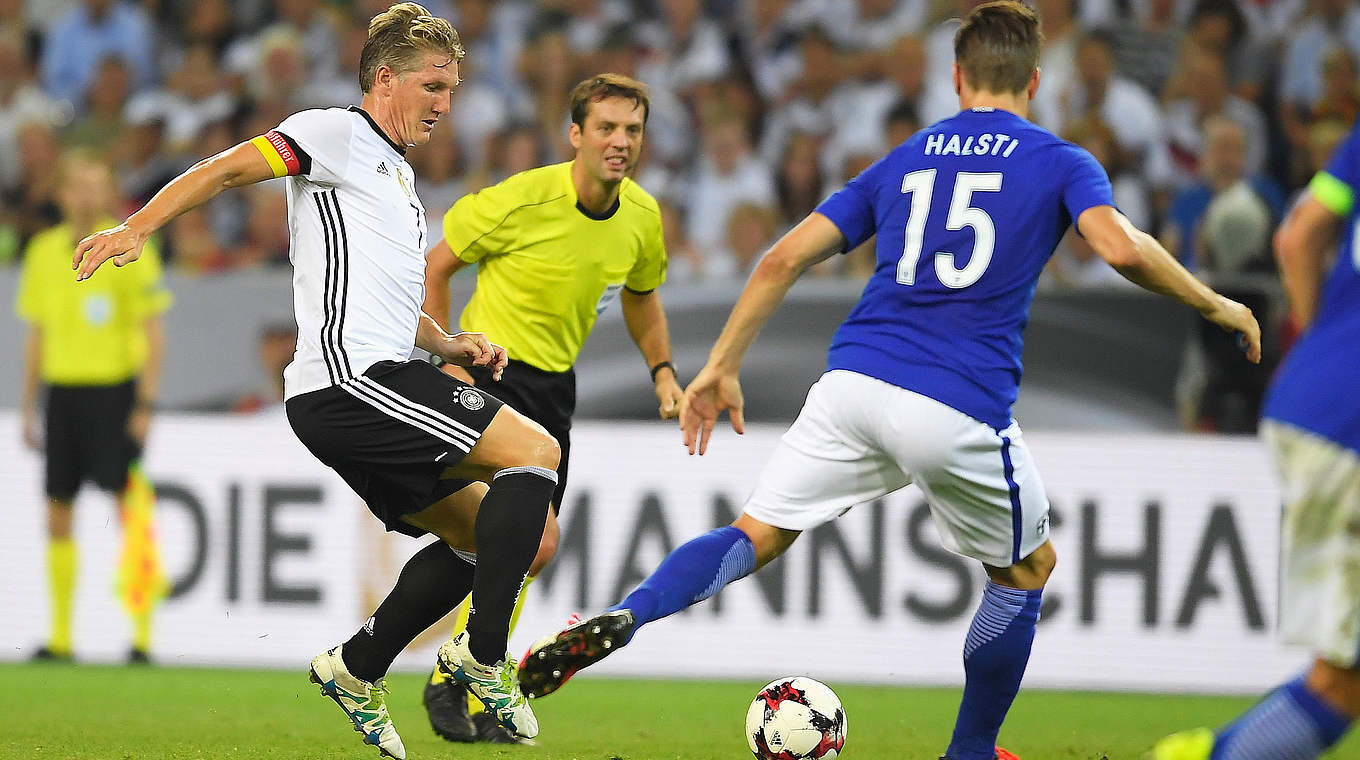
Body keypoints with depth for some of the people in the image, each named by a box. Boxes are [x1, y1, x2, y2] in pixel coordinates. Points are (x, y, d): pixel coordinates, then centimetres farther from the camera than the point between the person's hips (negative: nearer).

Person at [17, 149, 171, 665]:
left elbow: (154, 333, -6)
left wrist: (145, 405, -13)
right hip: (62, 390, 5)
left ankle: (143, 635, -8)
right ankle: (60, 636, 12)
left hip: (115, 389, -5)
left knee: (130, 509, -8)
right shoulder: (44, 250, 9)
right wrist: (28, 406, 14)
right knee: (58, 514, 5)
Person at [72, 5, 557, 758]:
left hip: (361, 391, 10)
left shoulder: (398, 174, 27)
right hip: (350, 378, -10)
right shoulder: (337, 134, -2)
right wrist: (133, 229, -21)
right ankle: (483, 653, -16)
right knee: (535, 451, -14)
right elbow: (227, 168, -9)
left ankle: (355, 669, 17)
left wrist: (451, 344, 19)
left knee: (478, 533, 13)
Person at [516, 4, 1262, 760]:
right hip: (962, 409, -3)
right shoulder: (1061, 163, 8)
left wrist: (722, 368, 19)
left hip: (852, 385, 3)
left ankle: (620, 620, -21)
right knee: (1027, 569, 21)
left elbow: (784, 259, 14)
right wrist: (1215, 305, 2)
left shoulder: (902, 161, 20)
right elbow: (1121, 246, -11)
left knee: (757, 536, 7)